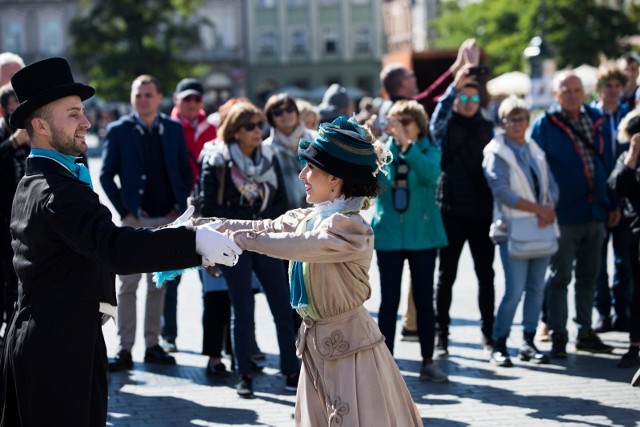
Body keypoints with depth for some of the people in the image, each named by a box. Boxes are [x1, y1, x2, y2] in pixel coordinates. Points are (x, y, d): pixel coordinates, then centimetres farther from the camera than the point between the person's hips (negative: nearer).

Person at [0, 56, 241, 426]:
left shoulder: (32, 185, 14)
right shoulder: (60, 191, -19)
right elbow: (115, 247, -34)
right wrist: (194, 241, -39)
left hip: (35, 337, 10)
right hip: (64, 344, -10)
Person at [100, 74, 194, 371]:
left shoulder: (174, 129, 7)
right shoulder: (118, 130, -1)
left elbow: (186, 172, 10)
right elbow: (106, 175, -2)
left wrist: (180, 206, -2)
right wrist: (124, 211, -8)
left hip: (166, 218, 3)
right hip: (134, 219, -3)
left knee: (158, 285, 9)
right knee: (128, 285, -2)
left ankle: (153, 345, 16)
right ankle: (125, 349, 1)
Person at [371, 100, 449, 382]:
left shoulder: (429, 150, -1)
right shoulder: (382, 151, 2)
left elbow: (430, 174, -23)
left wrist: (407, 143, -34)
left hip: (423, 235, 0)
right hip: (389, 235, 0)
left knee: (424, 300, 7)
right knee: (389, 300, 2)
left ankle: (428, 362, 16)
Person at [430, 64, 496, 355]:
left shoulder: (486, 127, 10)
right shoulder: (447, 126, 0)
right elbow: (438, 116, -23)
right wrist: (454, 86, -38)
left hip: (482, 211, 3)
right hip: (452, 209, -3)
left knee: (486, 274, 7)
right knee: (446, 275, 2)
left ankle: (488, 331, 16)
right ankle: (441, 334, 7)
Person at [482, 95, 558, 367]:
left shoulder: (535, 151, 13)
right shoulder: (496, 153, -5)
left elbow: (551, 186, 12)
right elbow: (502, 191, -15)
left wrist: (550, 208, -10)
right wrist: (538, 208, -15)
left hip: (540, 228, 6)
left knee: (537, 288, 7)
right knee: (515, 291, -10)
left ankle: (528, 342, 16)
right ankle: (499, 345, 1)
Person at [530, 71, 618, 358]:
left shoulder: (597, 121, 8)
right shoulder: (544, 126, -6)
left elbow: (608, 163, 13)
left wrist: (613, 203, 10)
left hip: (595, 214, 5)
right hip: (563, 215, -5)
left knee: (588, 277, 13)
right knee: (559, 277, 1)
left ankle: (585, 333, 23)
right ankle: (558, 337, 6)